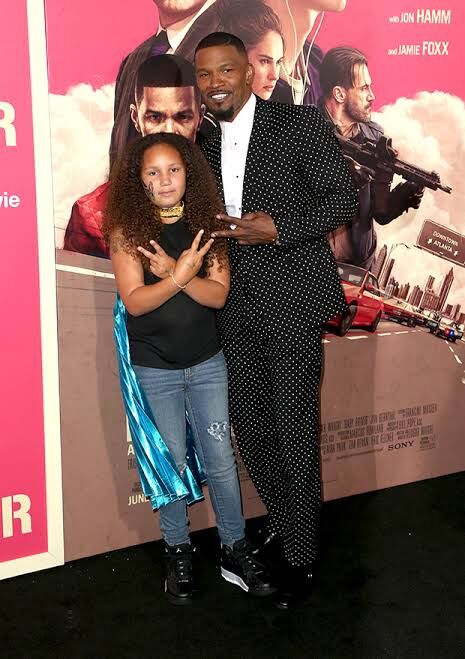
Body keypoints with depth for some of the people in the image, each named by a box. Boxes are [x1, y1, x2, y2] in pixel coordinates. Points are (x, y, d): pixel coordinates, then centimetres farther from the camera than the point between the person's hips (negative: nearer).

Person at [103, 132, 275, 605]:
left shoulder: (204, 223, -2)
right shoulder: (127, 229, -9)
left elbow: (218, 293, -8)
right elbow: (134, 301, -15)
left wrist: (175, 274, -24)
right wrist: (179, 276, -30)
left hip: (207, 362, 2)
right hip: (154, 367, -2)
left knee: (220, 459, 8)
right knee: (172, 460, 10)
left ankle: (235, 549, 23)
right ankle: (178, 552, 27)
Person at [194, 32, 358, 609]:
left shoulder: (301, 124, -5)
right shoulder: (205, 146, 14)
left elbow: (342, 200, -8)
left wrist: (278, 229, -19)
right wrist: (214, 231, 4)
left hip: (291, 303, -6)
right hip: (236, 308, 6)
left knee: (295, 432, 1)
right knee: (249, 425, 13)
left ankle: (299, 555, 18)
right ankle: (281, 519, 36)